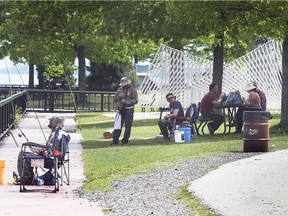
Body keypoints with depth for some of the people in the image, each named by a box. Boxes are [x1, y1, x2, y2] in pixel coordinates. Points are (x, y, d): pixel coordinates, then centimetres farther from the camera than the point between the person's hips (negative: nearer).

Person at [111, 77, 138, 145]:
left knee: (128, 126, -1)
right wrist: (119, 96, -9)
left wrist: (126, 102, -19)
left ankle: (125, 140, 9)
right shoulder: (120, 89, 12)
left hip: (129, 110, -4)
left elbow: (135, 100, -9)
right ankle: (115, 140, 0)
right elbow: (115, 99, 13)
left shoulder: (132, 90, -3)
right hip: (121, 109, 4)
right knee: (118, 125, 0)